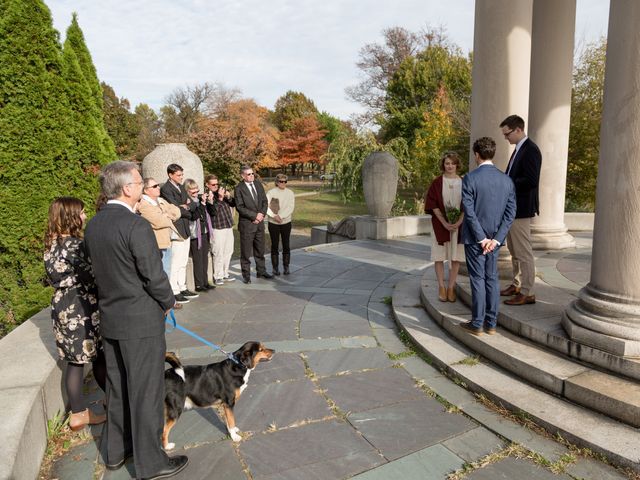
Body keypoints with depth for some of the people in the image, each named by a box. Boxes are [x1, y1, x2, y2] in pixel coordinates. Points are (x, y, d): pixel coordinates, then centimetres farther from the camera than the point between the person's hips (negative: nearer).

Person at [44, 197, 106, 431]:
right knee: (100, 357, 8)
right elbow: (93, 276, -20)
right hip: (82, 309, -8)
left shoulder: (52, 244, 7)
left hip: (62, 307, 8)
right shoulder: (76, 245, -20)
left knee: (75, 360, 12)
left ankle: (78, 413, 20)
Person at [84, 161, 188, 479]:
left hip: (109, 318, 8)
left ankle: (115, 451, 37)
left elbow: (100, 267, 10)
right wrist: (168, 302, -2)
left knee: (117, 387, 21)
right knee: (146, 392, 5)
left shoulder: (93, 225, 3)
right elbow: (154, 276, -19)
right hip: (141, 321, -8)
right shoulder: (136, 226, -22)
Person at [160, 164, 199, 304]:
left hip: (185, 229, 9)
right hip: (176, 230, -9)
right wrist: (189, 214, -2)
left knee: (183, 262, 15)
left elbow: (190, 203, 14)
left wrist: (186, 206, -8)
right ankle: (174, 292, 3)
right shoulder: (166, 189, -12)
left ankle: (182, 288, 24)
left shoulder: (181, 187, 16)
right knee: (176, 263, -4)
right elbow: (176, 209, -17)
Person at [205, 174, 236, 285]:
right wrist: (219, 198, -25)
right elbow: (213, 211, -18)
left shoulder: (222, 191, 11)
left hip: (229, 226, 7)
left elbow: (233, 204, 10)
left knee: (228, 251, 13)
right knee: (219, 253, -4)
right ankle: (218, 276, 7)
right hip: (217, 228, -7)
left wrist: (229, 197, -9)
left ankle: (225, 273, 25)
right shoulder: (207, 197, -7)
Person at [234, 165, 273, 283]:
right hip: (246, 224, -5)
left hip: (259, 222, 6)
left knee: (260, 249, 15)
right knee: (246, 251, 2)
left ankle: (261, 271, 27)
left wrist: (261, 214, -8)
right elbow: (240, 207, -14)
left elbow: (264, 201, 9)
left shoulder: (258, 185, 8)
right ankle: (246, 275, 12)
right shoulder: (239, 188, -9)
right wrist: (254, 216, -17)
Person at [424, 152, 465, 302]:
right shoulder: (437, 182, -1)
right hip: (440, 225, -2)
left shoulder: (463, 183, 4)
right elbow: (433, 205, -6)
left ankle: (451, 287, 12)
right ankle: (441, 287, 10)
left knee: (455, 257, 3)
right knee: (439, 256, 1)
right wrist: (445, 223, -14)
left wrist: (458, 222, -12)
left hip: (458, 225, 2)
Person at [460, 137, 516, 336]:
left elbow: (469, 211, -16)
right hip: (494, 238, 4)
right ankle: (491, 323, 20)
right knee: (492, 279, 12)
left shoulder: (470, 178, -13)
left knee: (478, 280, 2)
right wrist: (496, 239, -3)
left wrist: (481, 238, -10)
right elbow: (510, 213, -1)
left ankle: (477, 324, 10)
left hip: (475, 238, -4)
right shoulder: (506, 180, 2)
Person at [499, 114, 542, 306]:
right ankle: (517, 284, 31)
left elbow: (531, 180, -24)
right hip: (512, 207, 10)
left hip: (521, 209, -10)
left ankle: (527, 293, 5)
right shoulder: (519, 148, 15)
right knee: (514, 251, 19)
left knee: (524, 252, -3)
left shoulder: (530, 150, -16)